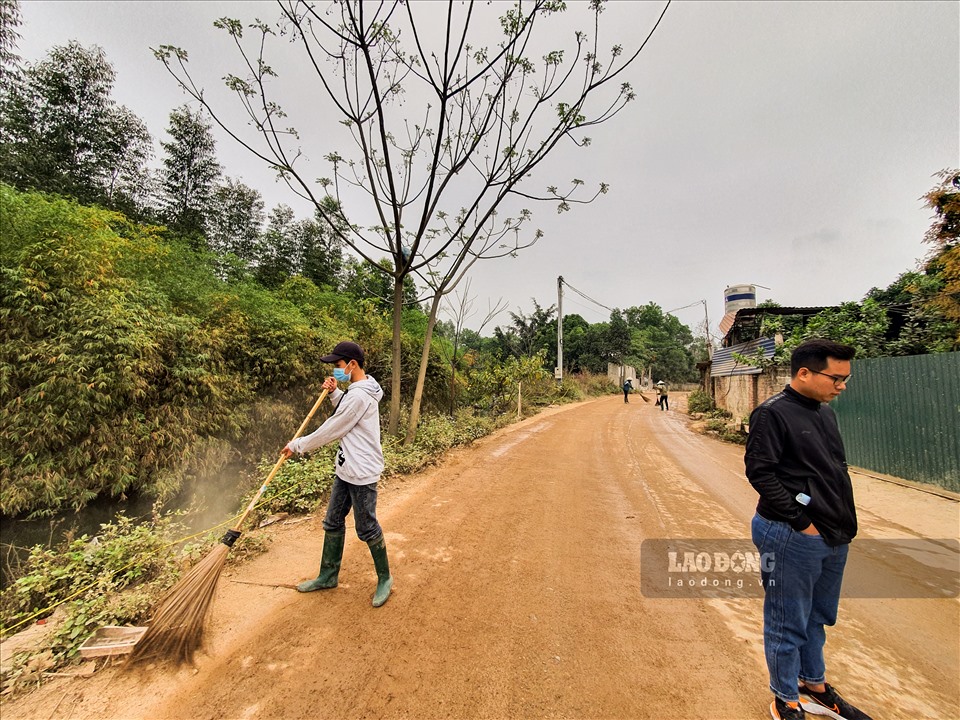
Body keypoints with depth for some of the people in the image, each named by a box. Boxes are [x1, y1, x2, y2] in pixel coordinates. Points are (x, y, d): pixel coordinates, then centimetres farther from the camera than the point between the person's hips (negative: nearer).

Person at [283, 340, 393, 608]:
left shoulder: (359, 396, -25)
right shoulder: (361, 388, 6)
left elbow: (331, 430, -17)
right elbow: (345, 411, 22)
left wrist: (298, 445, -3)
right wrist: (335, 393, 5)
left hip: (362, 474, -10)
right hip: (346, 470, 10)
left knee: (367, 528, 6)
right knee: (332, 523, 20)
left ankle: (385, 578, 27)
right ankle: (328, 576, 38)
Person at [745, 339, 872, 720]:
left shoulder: (824, 411, 9)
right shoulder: (772, 414, -18)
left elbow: (836, 469, 16)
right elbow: (759, 472, -21)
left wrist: (843, 521, 8)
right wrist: (802, 521, -18)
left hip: (835, 536, 8)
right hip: (793, 538, -8)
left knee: (817, 618, 24)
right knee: (788, 625, 9)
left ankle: (814, 687, 44)